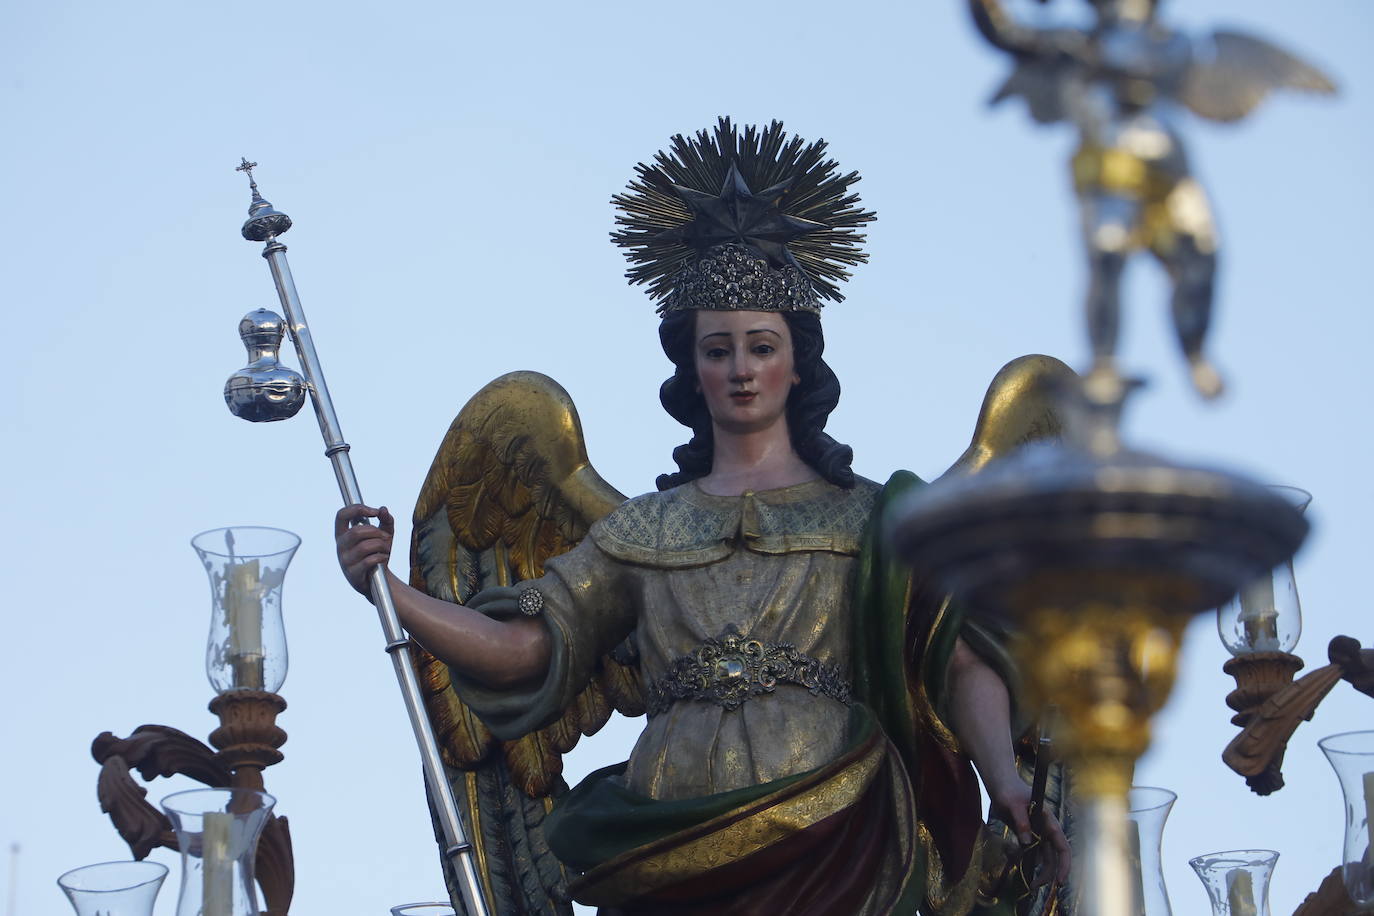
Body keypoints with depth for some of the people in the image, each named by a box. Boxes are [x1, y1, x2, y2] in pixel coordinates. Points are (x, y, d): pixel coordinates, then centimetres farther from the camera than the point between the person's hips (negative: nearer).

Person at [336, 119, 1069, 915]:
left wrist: (1006, 781, -15)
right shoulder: (643, 532, 20)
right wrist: (385, 589, -1)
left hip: (829, 848, -1)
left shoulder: (869, 515, 13)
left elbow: (961, 662, 3)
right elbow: (520, 647, 13)